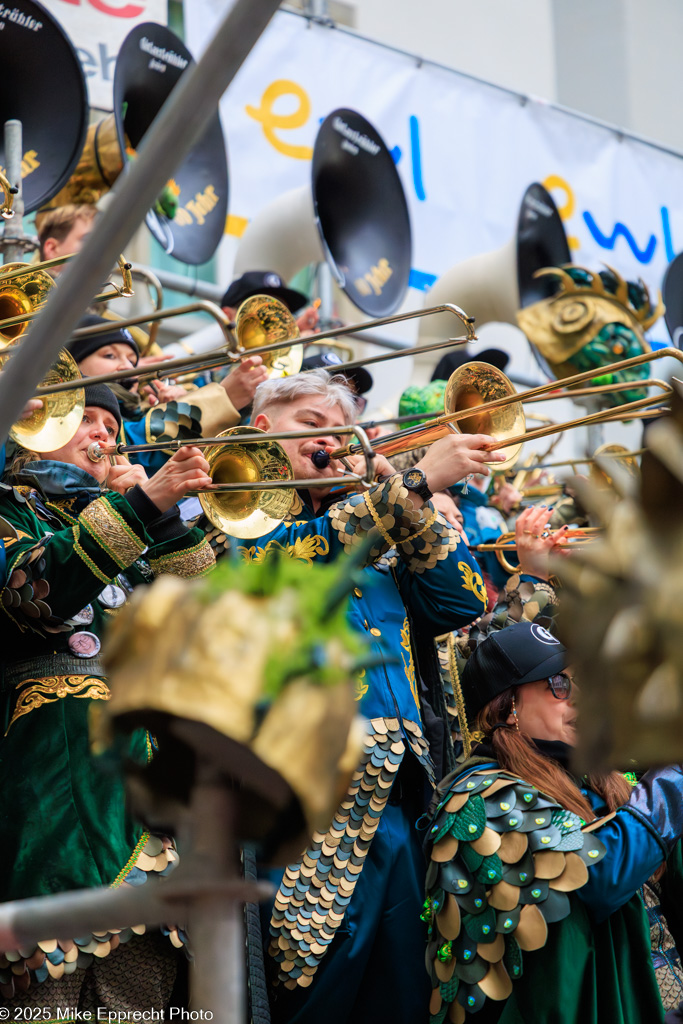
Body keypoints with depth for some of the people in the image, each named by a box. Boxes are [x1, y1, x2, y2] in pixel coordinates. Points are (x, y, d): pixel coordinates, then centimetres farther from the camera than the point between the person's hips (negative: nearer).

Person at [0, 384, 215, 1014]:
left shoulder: (117, 514, 26)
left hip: (142, 767, 6)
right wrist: (141, 505, -20)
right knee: (51, 971, -12)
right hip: (54, 771, -6)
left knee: (140, 981, 2)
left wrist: (166, 518, 2)